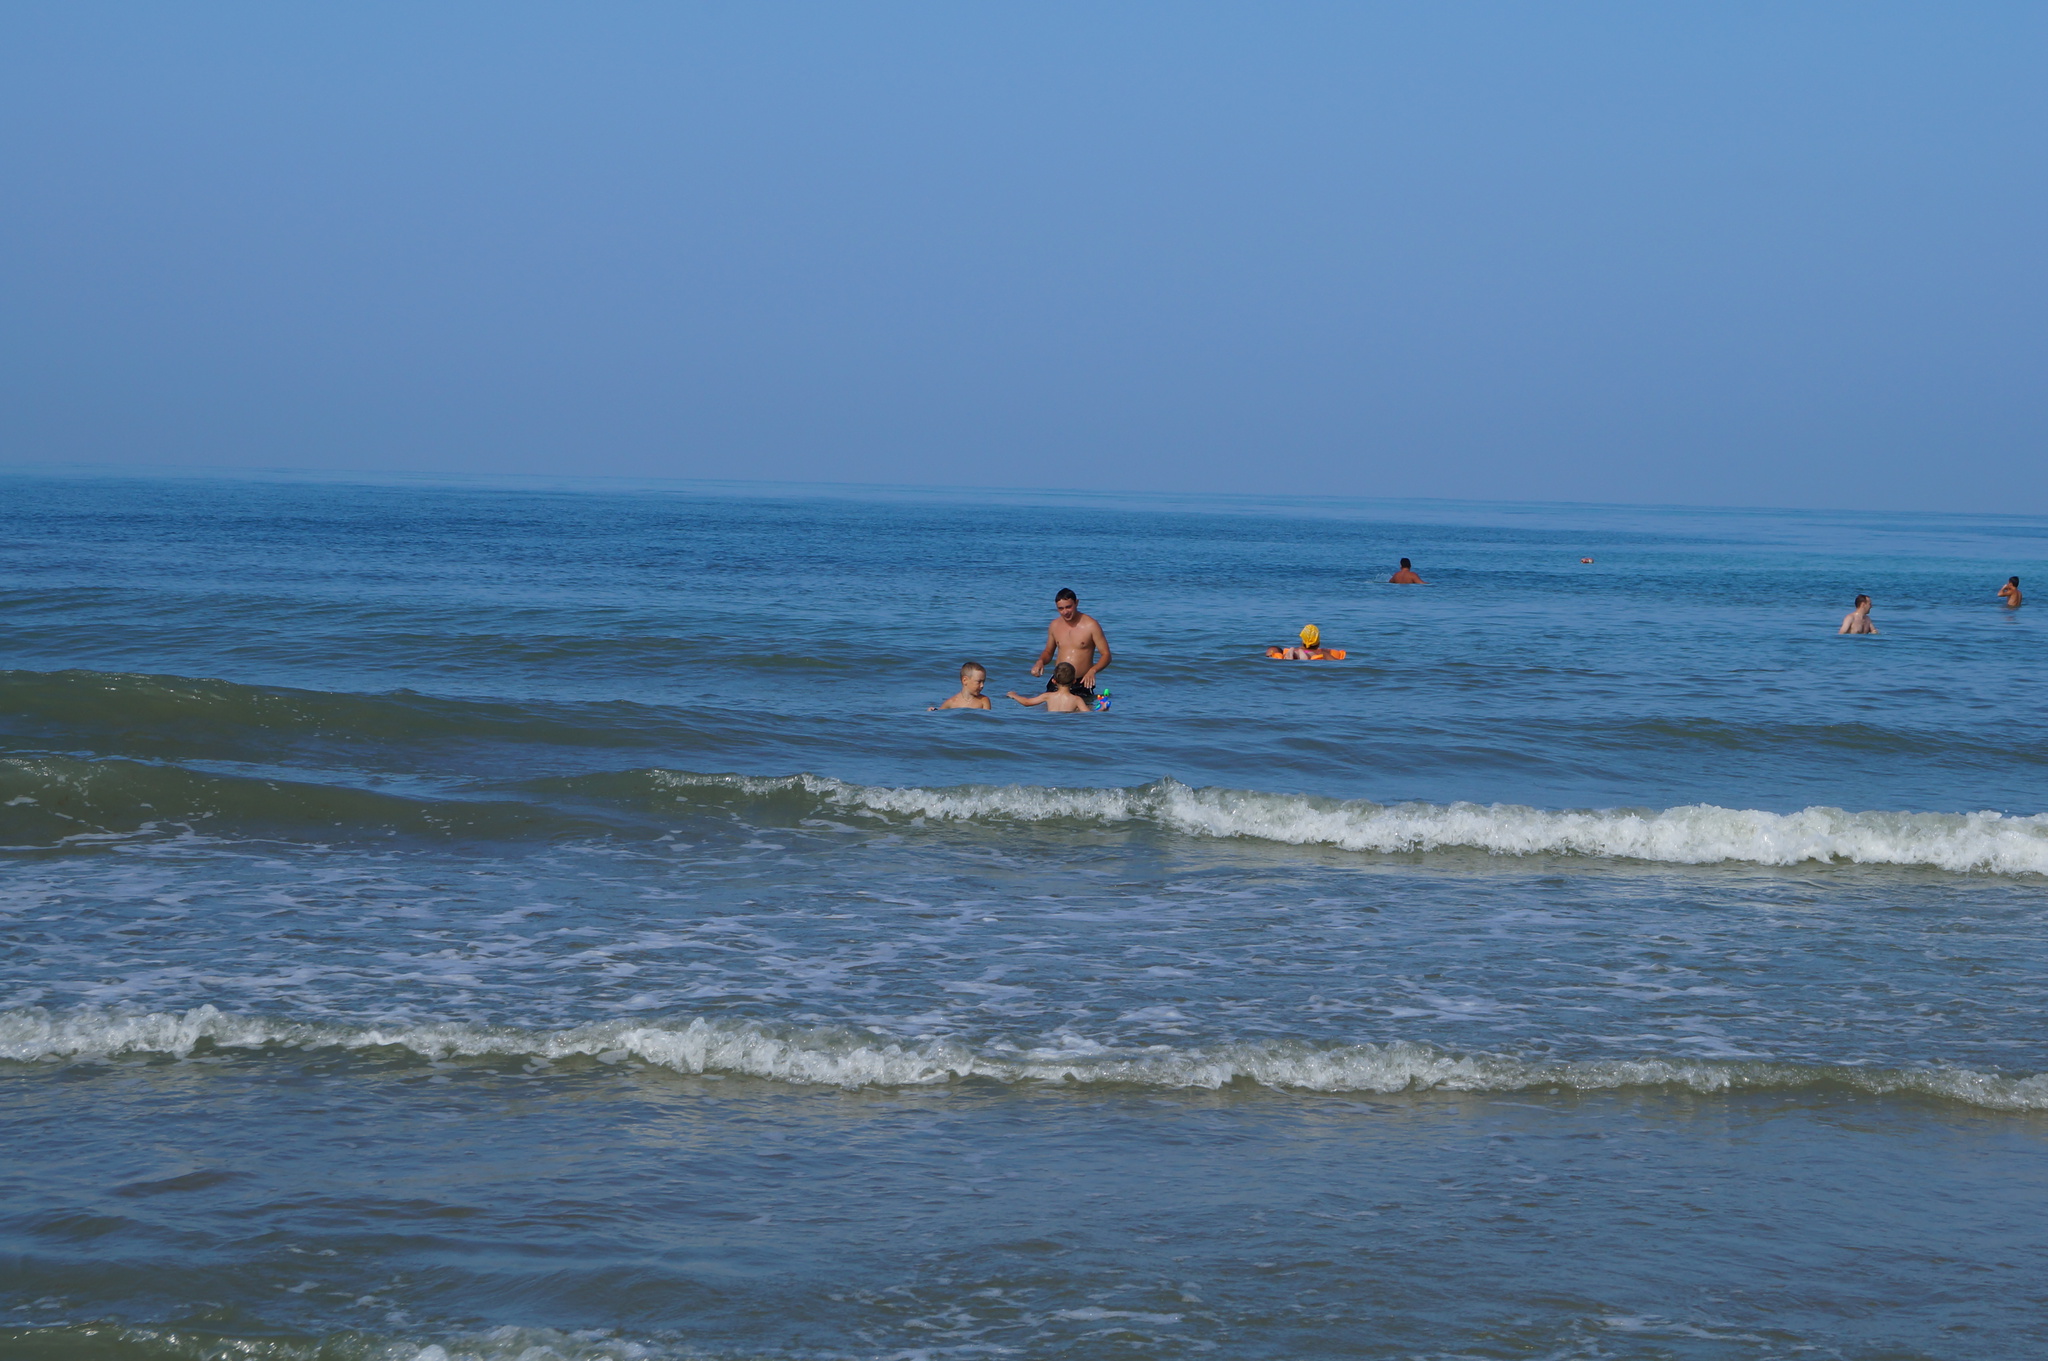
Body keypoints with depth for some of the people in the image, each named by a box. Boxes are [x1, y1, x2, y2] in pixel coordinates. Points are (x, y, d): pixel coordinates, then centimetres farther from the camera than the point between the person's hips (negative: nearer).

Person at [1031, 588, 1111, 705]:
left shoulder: (1090, 626, -5)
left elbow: (1106, 655, -4)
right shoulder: (1054, 626, 10)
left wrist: (1093, 670, -23)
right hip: (1057, 682, 4)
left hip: (1082, 683, -3)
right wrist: (1040, 661, 1)